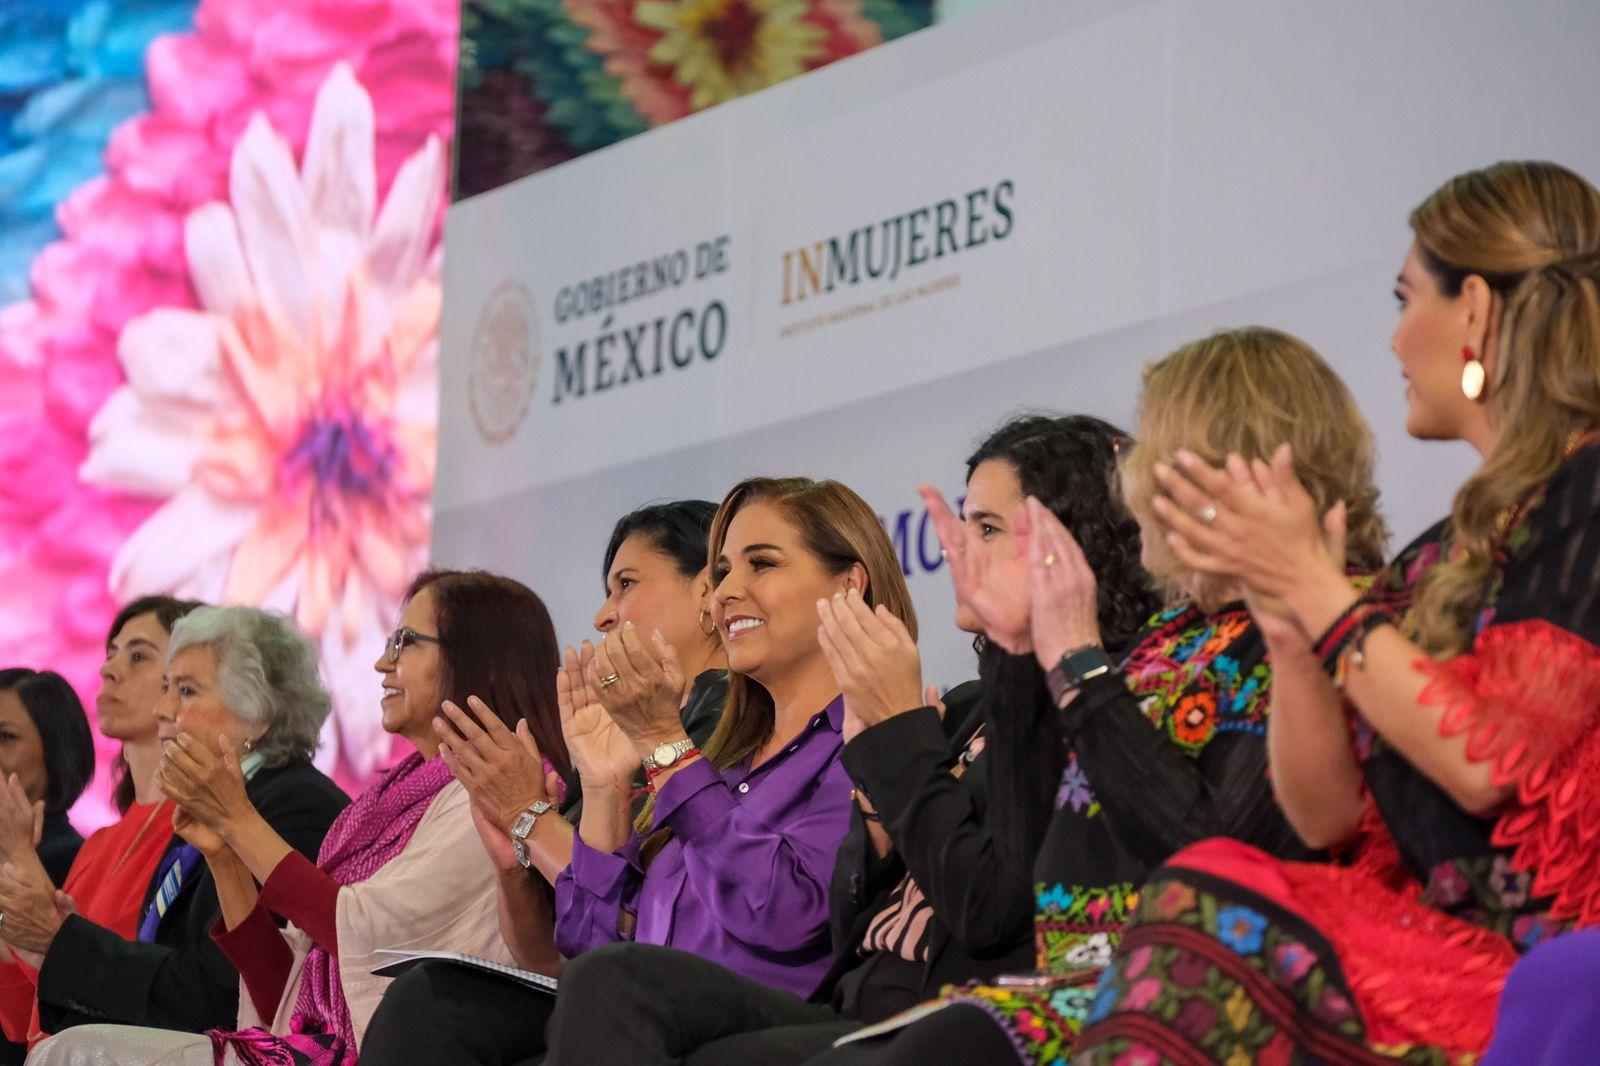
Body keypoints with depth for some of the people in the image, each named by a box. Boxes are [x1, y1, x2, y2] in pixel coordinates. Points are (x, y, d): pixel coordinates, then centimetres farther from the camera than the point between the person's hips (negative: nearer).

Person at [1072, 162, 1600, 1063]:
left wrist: (1315, 587, -6)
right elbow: (1329, 814, 17)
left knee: (1215, 902, -26)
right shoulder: (1443, 553, 20)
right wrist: (1286, 614, 4)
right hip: (1439, 947, 8)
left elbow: (1486, 761, -15)